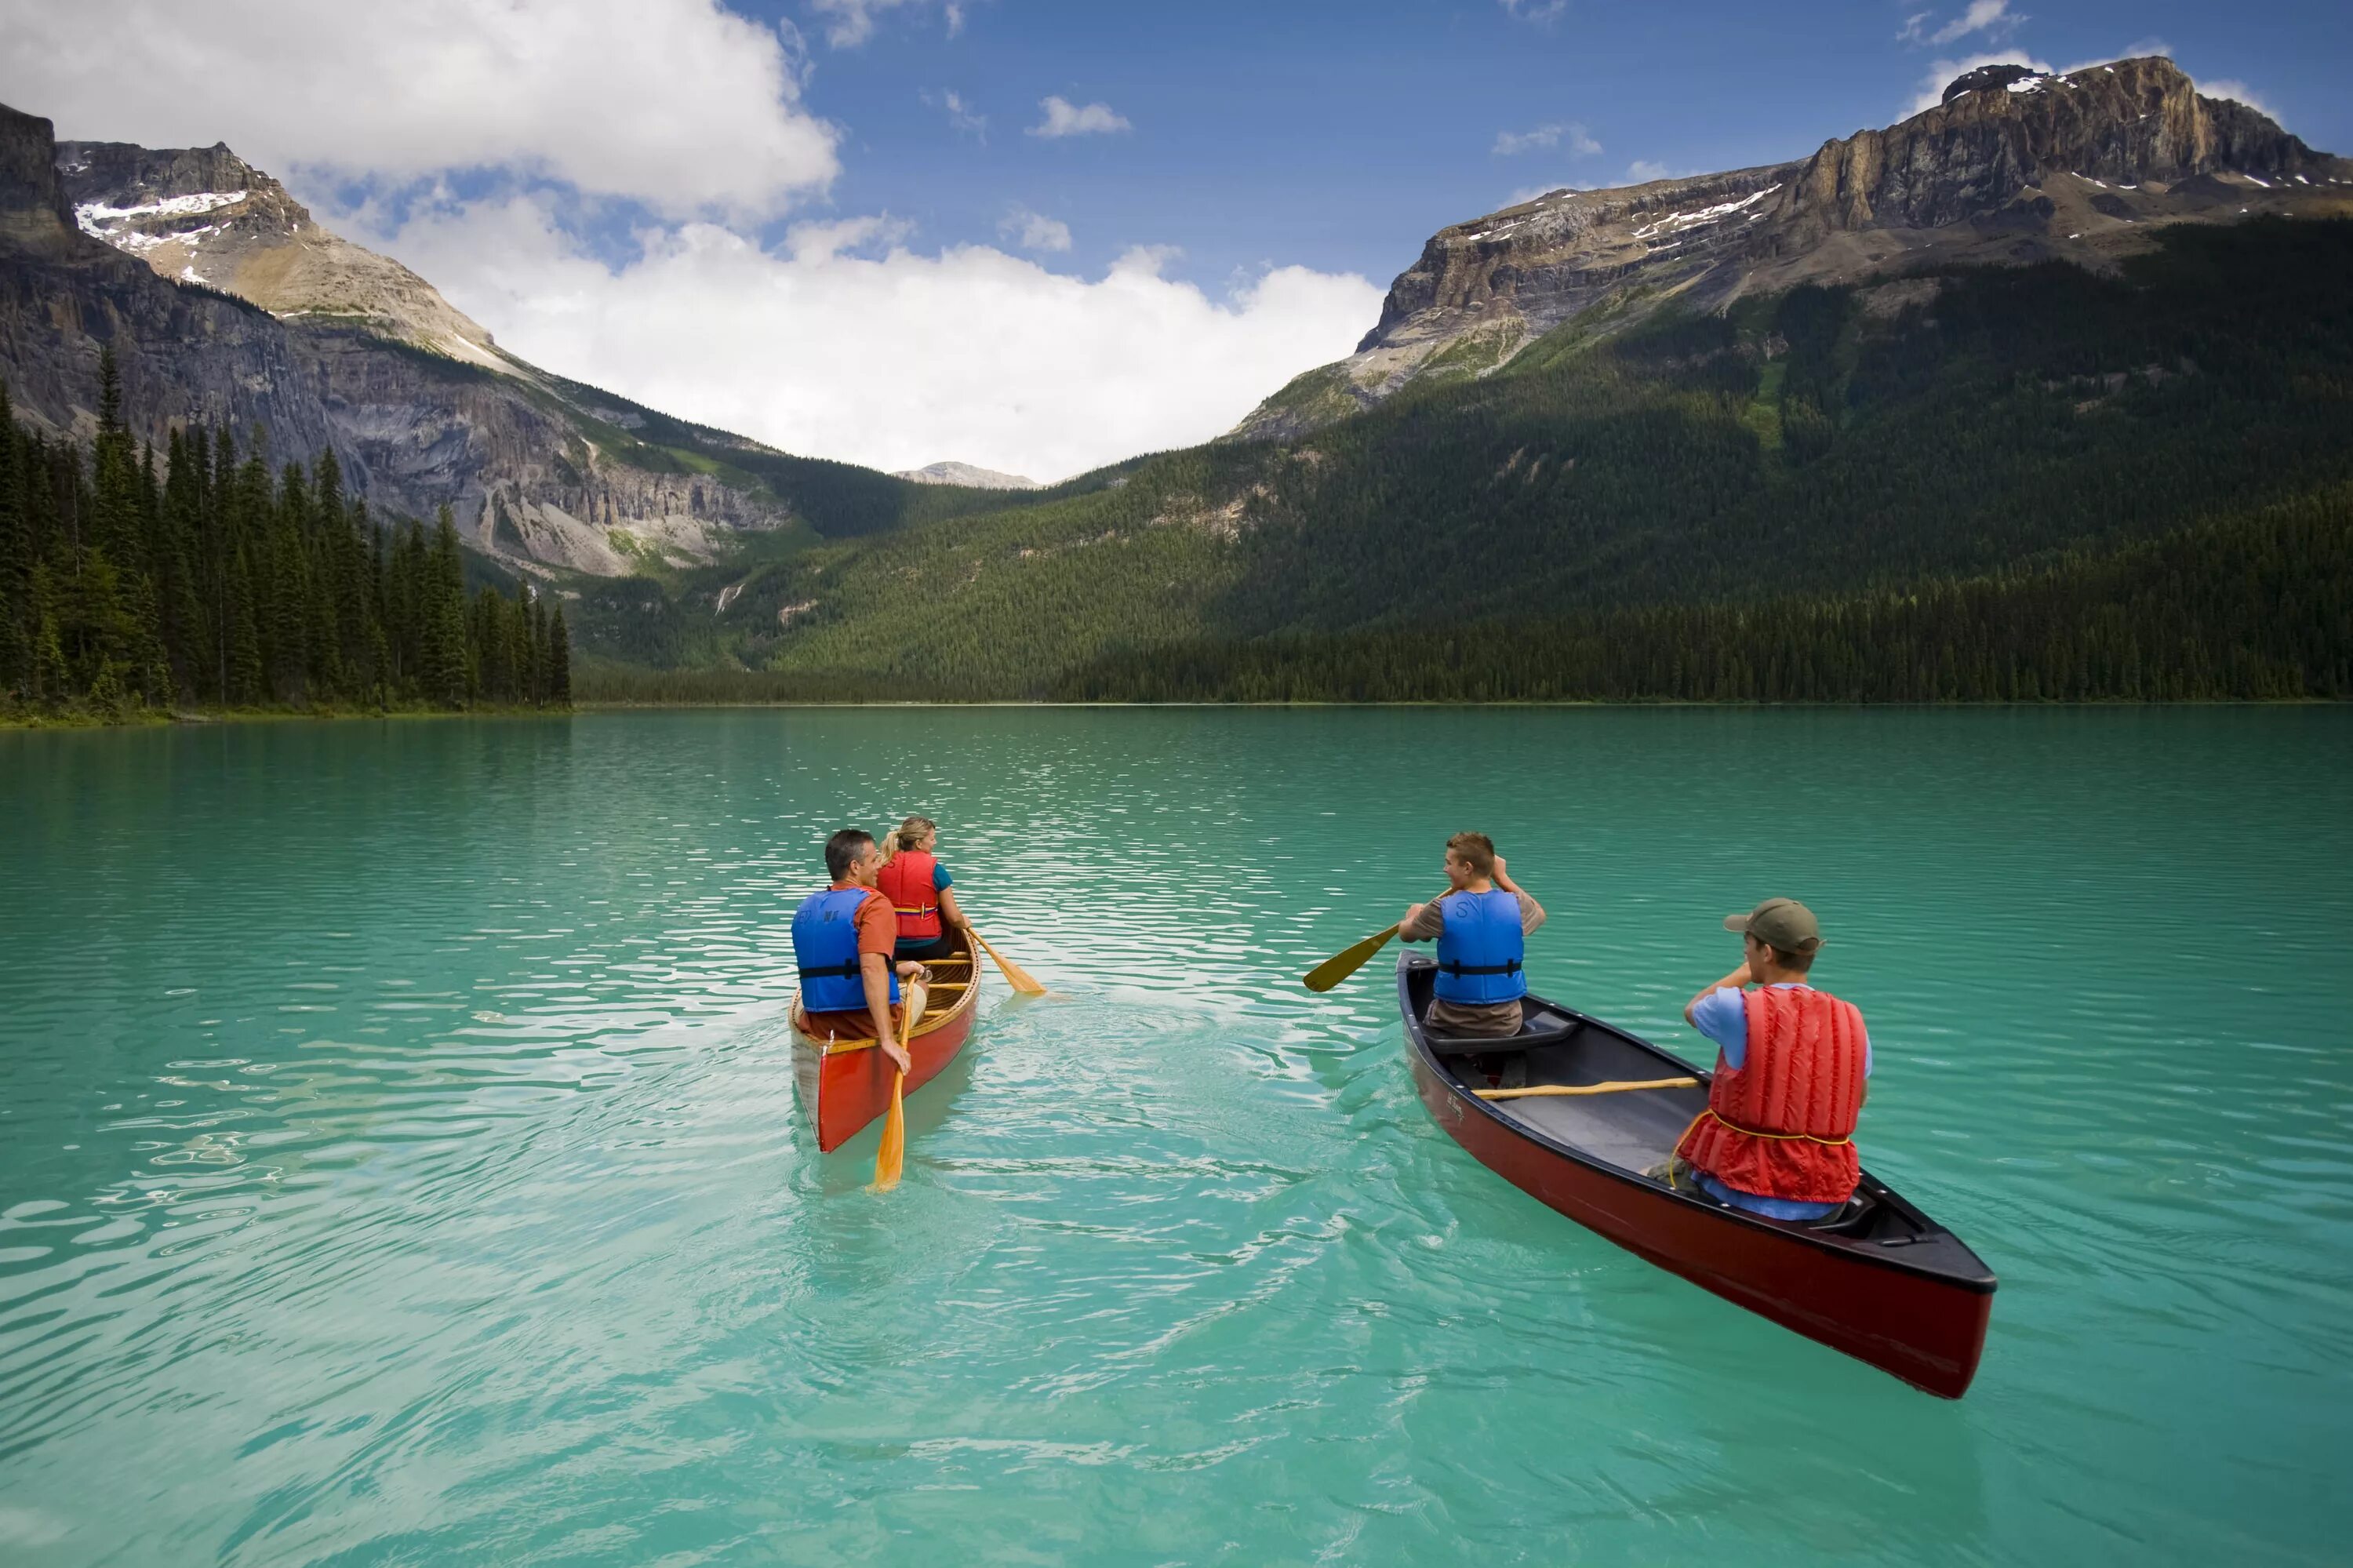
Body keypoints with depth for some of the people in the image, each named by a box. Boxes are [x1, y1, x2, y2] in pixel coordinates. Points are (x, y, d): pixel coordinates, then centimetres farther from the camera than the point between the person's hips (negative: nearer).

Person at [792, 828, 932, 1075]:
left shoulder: (805, 908, 8)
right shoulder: (873, 903, -15)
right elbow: (872, 969, -28)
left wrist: (894, 968, 26)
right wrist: (888, 1039, -31)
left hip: (819, 1028, 7)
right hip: (870, 1025, -7)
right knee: (920, 982, 25)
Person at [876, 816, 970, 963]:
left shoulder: (882, 866, 1)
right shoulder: (934, 869, -11)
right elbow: (954, 918, -9)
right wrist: (964, 923, 14)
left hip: (891, 949, 5)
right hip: (928, 948, -5)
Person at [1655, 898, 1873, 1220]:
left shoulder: (1736, 1008, -14)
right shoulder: (1851, 1020, -1)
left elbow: (1692, 1009, 11)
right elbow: (1857, 1101, 14)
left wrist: (1747, 971, 20)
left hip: (1742, 1189, -3)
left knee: (1655, 1178, 20)